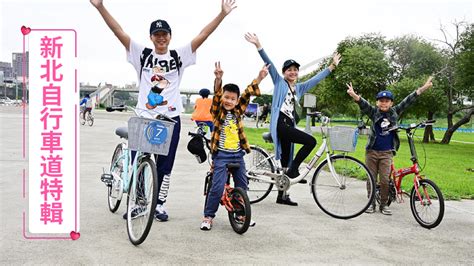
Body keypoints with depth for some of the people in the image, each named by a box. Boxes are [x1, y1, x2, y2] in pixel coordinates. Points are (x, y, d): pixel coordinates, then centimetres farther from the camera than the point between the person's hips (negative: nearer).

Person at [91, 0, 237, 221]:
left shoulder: (179, 56, 4)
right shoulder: (142, 54, 2)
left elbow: (202, 36, -2)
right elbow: (119, 32, -4)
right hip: (144, 117, -1)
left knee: (165, 166, 9)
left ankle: (159, 205, 23)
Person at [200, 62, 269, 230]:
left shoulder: (238, 112, 5)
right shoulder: (218, 111, -6)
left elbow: (247, 94, -1)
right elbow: (216, 95, -23)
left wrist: (259, 79, -9)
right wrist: (218, 79, -41)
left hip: (237, 154, 5)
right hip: (221, 155, -5)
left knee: (242, 187, 12)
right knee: (218, 187, -10)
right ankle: (208, 216, 4)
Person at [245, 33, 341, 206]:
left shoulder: (299, 87, 21)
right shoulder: (279, 82, 5)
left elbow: (317, 78, 26)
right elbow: (269, 63, -5)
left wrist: (332, 66, 27)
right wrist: (258, 45, -15)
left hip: (289, 125, 7)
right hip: (280, 124, -7)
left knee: (286, 161, 9)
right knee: (311, 141, -19)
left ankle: (282, 196, 16)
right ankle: (293, 170, -8)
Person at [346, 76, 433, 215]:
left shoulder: (395, 112, 5)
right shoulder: (373, 112, -1)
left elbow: (407, 101, 2)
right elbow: (364, 104, -19)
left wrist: (423, 88, -4)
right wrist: (355, 96, -39)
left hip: (386, 153, 1)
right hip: (372, 151, 0)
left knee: (385, 179, -4)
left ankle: (384, 204, 10)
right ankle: (371, 203, 18)